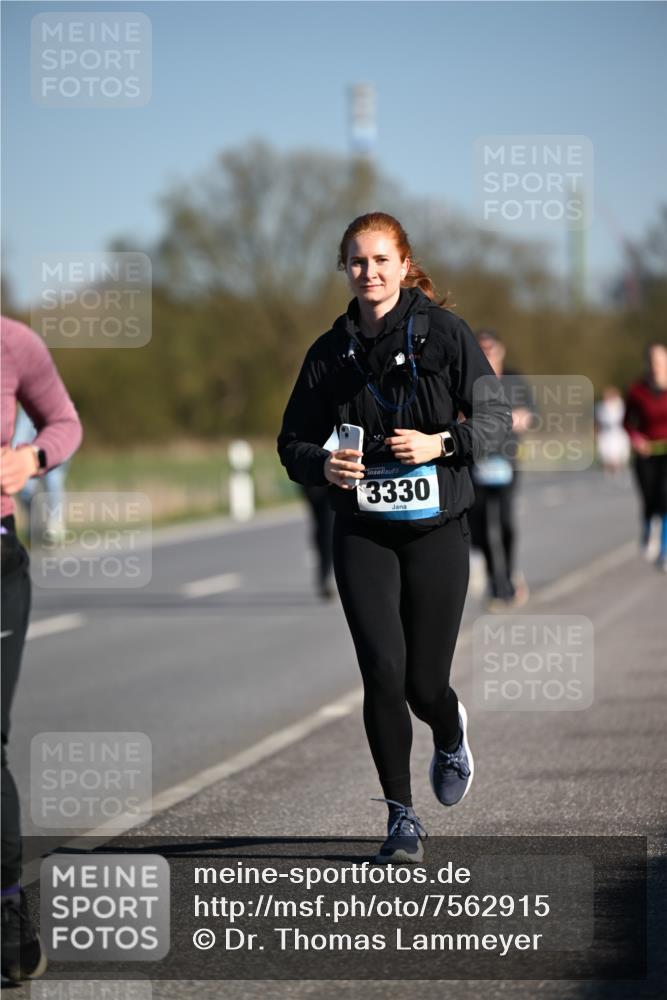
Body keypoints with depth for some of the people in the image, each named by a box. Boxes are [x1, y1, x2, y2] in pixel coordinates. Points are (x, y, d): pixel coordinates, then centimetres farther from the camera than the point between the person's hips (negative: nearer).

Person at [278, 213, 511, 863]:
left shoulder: (444, 334, -2)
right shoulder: (330, 351, 6)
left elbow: (496, 416, 0)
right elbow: (292, 443, 12)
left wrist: (442, 443, -17)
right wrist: (321, 465, -9)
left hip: (436, 528, -1)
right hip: (362, 533, 1)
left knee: (425, 682, 1)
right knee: (383, 671, -11)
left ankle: (450, 738, 40)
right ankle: (402, 817, 1)